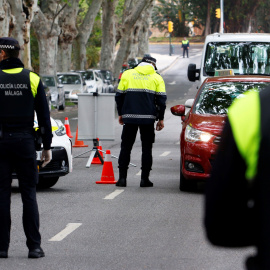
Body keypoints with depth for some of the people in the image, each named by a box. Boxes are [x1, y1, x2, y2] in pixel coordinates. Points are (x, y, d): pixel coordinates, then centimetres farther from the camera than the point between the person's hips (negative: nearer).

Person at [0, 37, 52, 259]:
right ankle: (34, 246, 3)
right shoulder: (32, 79, 2)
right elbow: (44, 116, 3)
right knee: (29, 194, 5)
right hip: (25, 141, 1)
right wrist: (47, 146, 9)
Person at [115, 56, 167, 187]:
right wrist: (161, 119, 8)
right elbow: (161, 99, 2)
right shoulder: (157, 78, 6)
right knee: (147, 148, 6)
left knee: (126, 147, 6)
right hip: (148, 118, -1)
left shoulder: (127, 74, 8)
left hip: (129, 117, 1)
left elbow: (119, 96, 8)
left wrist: (121, 114, 17)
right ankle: (145, 179, 2)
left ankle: (122, 178, 1)